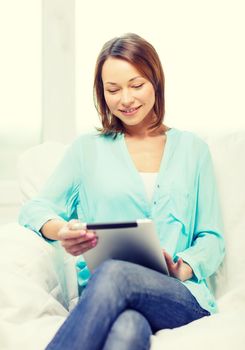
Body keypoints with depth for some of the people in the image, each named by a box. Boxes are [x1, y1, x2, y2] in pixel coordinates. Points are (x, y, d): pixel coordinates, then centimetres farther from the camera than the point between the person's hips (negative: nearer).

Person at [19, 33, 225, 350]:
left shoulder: (191, 148, 17)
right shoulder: (88, 148, 17)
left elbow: (212, 237, 14)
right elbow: (34, 208, 8)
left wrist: (183, 269, -8)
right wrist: (61, 230, -16)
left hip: (181, 295, 1)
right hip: (102, 292, 0)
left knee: (114, 273, -37)